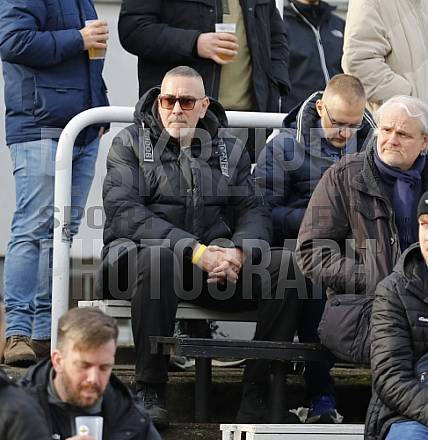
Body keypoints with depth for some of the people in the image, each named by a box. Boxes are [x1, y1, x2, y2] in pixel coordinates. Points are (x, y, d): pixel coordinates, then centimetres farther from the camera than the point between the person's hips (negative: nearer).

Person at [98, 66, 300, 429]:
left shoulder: (230, 150, 17)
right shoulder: (130, 144, 5)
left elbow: (254, 212, 8)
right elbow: (124, 212, -11)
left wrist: (237, 253, -18)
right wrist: (196, 251, -22)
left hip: (218, 260, 3)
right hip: (136, 258, -3)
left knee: (283, 265, -22)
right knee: (159, 257, -40)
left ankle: (259, 392, -17)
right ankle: (150, 392, -28)